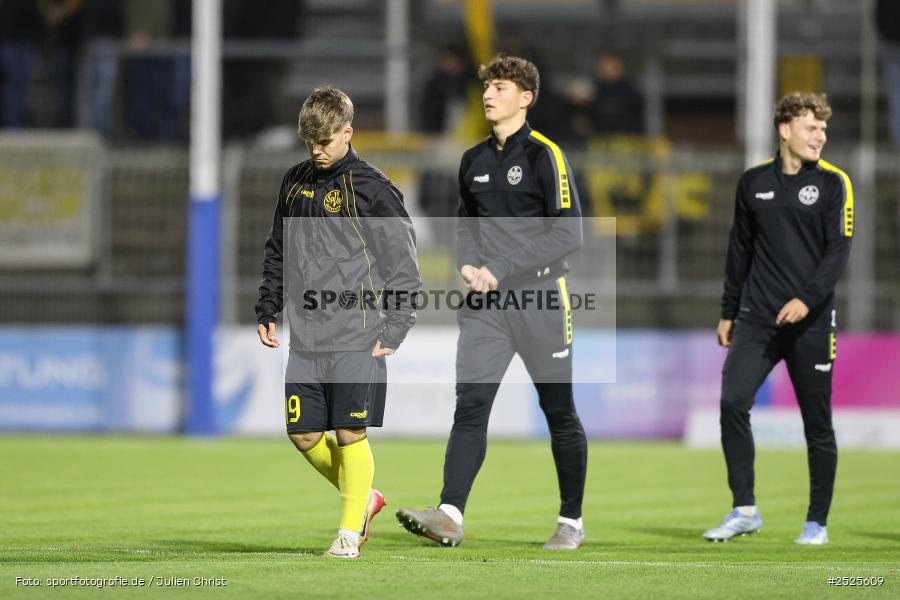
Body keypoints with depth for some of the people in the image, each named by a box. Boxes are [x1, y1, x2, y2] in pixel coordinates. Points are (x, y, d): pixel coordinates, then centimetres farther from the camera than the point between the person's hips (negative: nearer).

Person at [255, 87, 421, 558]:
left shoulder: (371, 190, -6)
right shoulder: (295, 183, 12)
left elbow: (404, 266, -5)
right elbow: (277, 252, 23)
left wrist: (393, 333, -9)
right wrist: (267, 311, 15)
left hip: (358, 338, -6)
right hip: (305, 338, 6)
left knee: (350, 434, -5)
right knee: (304, 435, 6)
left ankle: (350, 530, 8)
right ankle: (363, 498, 27)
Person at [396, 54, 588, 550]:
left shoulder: (545, 155, -8)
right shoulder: (473, 161, 11)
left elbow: (568, 233, -13)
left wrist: (503, 269, -16)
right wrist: (468, 264, 1)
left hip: (539, 300, -5)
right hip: (485, 305, 5)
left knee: (559, 412, 5)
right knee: (469, 406, -9)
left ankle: (571, 521, 16)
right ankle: (450, 516, -18)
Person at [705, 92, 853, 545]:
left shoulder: (833, 183, -1)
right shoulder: (753, 182, 9)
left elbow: (839, 249, -8)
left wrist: (807, 299, -21)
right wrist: (728, 312, 15)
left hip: (810, 322, -2)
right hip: (756, 319, 3)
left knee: (817, 423, 1)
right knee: (732, 402, -12)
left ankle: (817, 522, 13)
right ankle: (744, 510, -1)